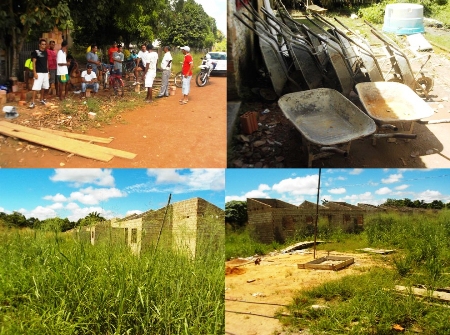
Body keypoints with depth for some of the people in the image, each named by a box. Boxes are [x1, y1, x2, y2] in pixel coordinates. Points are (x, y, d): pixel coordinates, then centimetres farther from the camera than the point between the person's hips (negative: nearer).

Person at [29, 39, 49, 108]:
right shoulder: (36, 52, -6)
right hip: (39, 72, -6)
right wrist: (35, 72, -16)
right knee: (36, 87, -12)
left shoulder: (45, 52, 12)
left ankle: (42, 99, 28)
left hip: (45, 72, 7)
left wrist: (48, 72, 16)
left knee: (44, 87, 14)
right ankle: (32, 102, -13)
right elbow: (34, 63, -9)